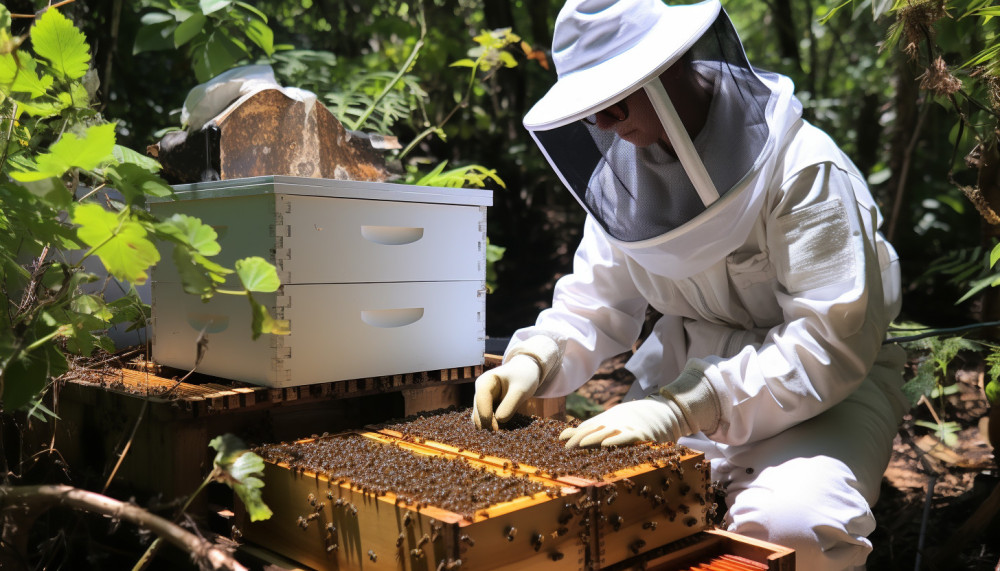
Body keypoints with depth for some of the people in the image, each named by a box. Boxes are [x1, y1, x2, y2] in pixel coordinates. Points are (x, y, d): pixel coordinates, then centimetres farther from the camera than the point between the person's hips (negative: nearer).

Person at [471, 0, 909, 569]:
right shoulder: (623, 168, 0)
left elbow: (830, 342, -25)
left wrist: (682, 407, -34)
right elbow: (593, 304, 5)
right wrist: (533, 360, -16)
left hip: (827, 392, -5)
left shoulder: (803, 168, -20)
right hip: (687, 372, 5)